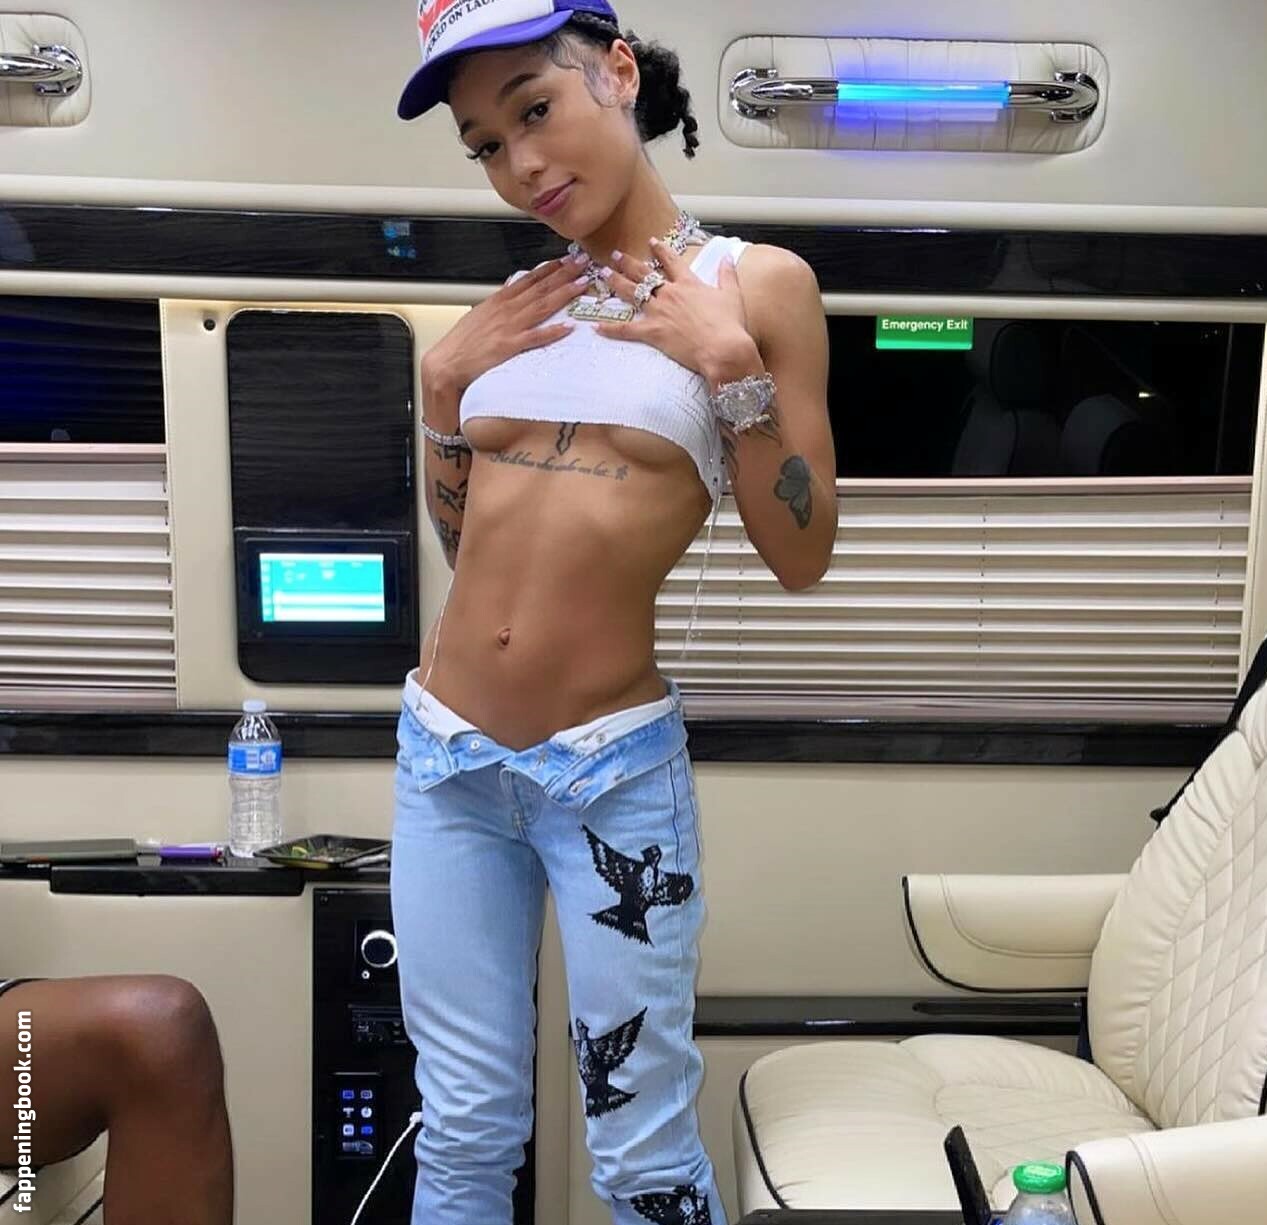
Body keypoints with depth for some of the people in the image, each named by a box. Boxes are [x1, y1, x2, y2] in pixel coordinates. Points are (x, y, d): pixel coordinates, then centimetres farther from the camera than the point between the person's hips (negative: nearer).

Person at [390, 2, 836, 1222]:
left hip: (613, 768, -4)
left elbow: (801, 558, -6)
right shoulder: (520, 304, 7)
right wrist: (442, 380, 2)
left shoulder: (757, 284, -5)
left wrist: (730, 364, -15)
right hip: (442, 752, 4)